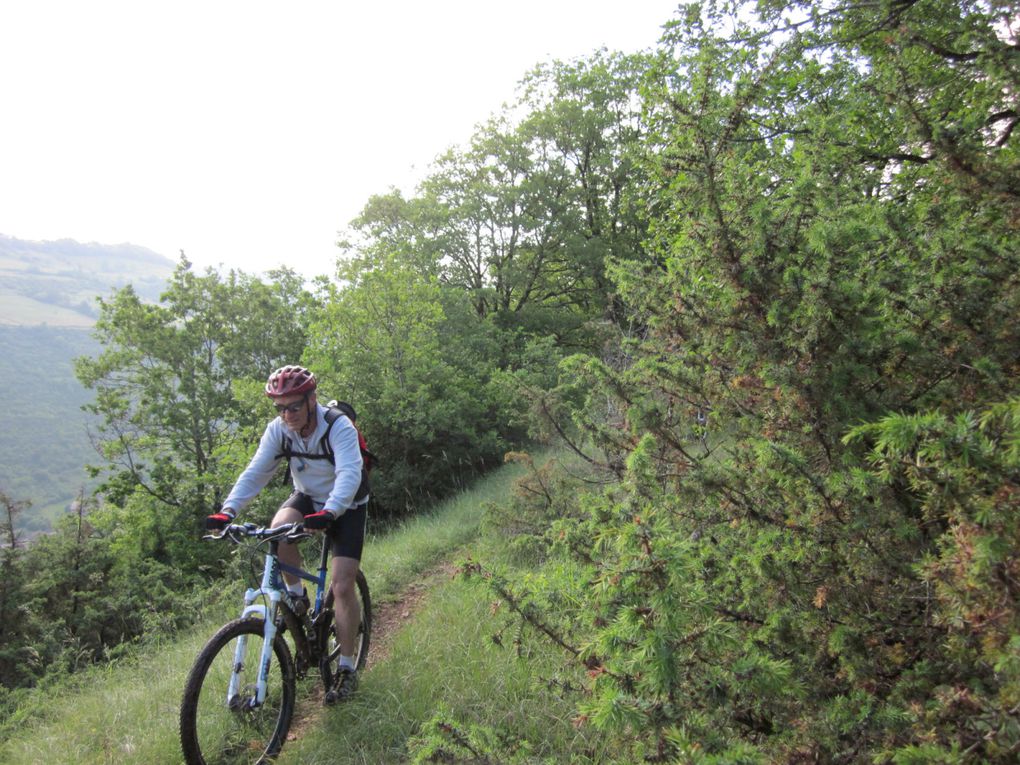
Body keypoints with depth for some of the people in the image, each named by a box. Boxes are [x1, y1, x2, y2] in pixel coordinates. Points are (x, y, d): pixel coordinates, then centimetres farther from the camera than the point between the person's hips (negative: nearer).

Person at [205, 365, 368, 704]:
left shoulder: (339, 428, -29)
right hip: (308, 498, 4)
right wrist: (228, 511, -33)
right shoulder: (278, 430, -14)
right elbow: (255, 472, -18)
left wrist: (328, 513, -59)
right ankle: (296, 594, -4)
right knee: (279, 529, -30)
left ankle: (347, 669, 2)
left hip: (346, 507, -4)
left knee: (342, 586, -12)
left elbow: (349, 474, -42)